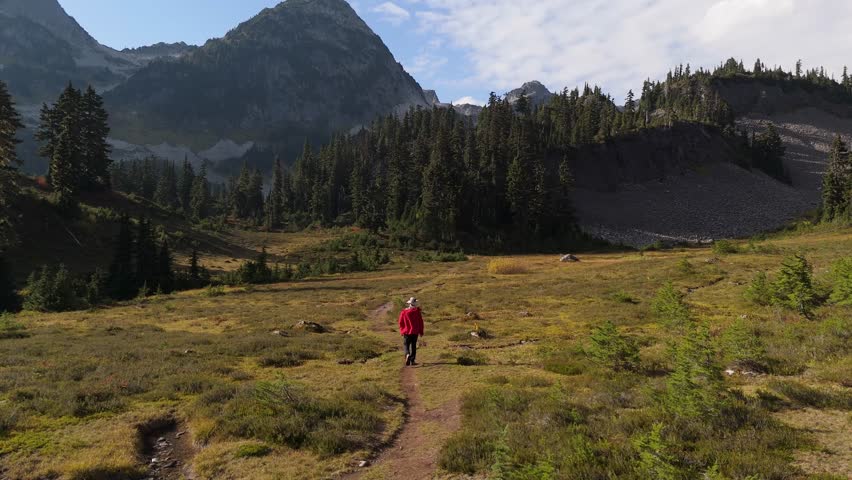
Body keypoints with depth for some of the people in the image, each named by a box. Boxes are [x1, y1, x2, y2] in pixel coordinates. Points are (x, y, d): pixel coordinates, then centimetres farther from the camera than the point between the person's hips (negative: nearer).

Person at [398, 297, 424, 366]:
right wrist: (421, 332, 7)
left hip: (406, 332, 0)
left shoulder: (403, 312, -4)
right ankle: (412, 361, 9)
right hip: (415, 332, 0)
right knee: (413, 346, 11)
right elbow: (420, 322, -2)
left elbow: (401, 323, 2)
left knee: (406, 345, 8)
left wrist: (402, 331, 15)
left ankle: (407, 355, -21)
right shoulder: (417, 311, -5)